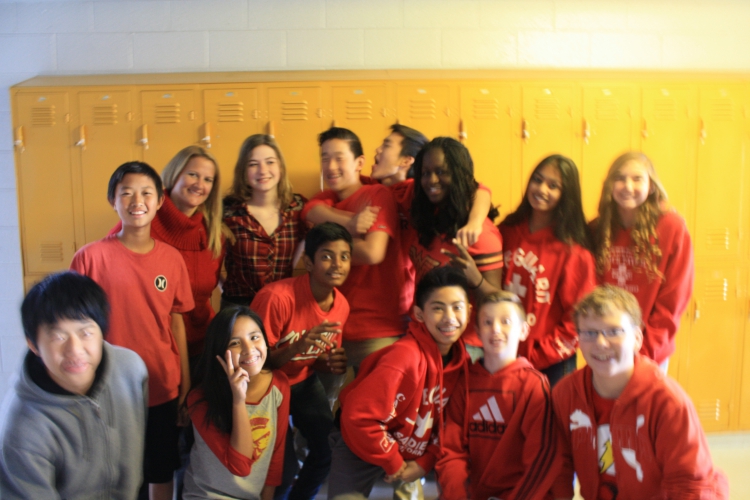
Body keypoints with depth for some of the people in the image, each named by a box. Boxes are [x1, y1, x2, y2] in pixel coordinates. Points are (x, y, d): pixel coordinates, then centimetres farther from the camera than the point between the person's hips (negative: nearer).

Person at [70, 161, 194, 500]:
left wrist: (185, 376, 7)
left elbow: (176, 319, 5)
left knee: (162, 472, 18)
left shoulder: (172, 259, -2)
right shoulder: (91, 256, -11)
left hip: (163, 388, 3)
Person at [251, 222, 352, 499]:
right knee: (284, 469, -10)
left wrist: (332, 364, -17)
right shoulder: (277, 297, -31)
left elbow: (320, 358, 7)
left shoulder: (341, 304, -10)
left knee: (328, 451, -2)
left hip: (304, 381, 6)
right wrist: (296, 347, -41)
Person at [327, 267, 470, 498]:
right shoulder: (405, 356, -30)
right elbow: (358, 417, -31)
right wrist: (393, 463, -18)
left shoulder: (460, 360, -7)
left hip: (412, 452, 6)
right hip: (362, 451, -6)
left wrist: (425, 462, -9)